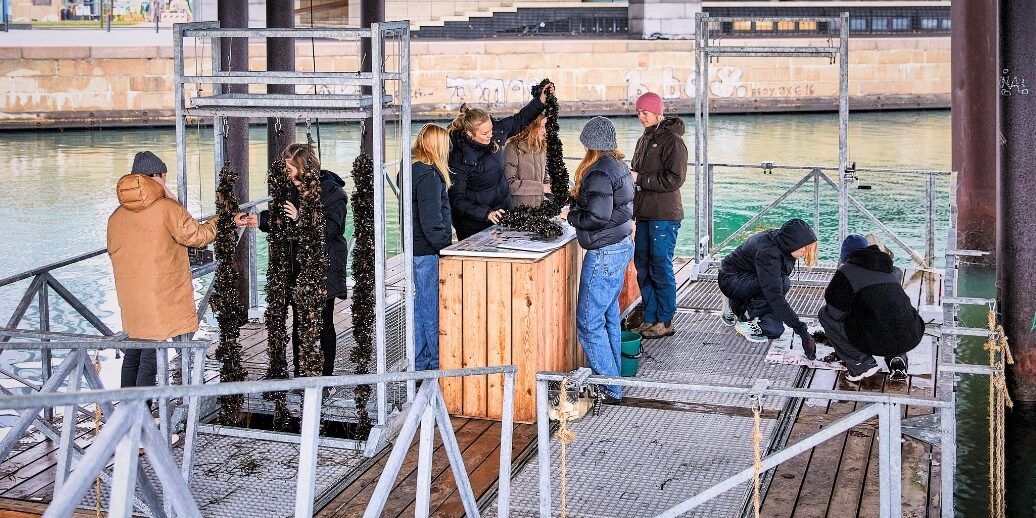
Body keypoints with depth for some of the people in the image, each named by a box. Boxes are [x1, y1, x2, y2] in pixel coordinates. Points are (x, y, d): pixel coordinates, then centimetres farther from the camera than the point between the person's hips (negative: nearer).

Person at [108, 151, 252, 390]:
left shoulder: (116, 217, 7)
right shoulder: (168, 208, -9)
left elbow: (114, 252, 14)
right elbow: (196, 235, -9)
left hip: (130, 300, 6)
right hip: (161, 299, -6)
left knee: (132, 357, 17)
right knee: (150, 361, -4)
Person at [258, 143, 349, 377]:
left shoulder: (332, 193, -10)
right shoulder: (295, 191, 10)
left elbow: (329, 229, -19)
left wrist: (299, 218, -27)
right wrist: (257, 219, -1)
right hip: (297, 269, 6)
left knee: (323, 324, 4)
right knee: (299, 323, 9)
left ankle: (325, 375, 14)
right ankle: (299, 376, 17)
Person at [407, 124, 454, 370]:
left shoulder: (412, 169, 12)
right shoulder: (429, 175, -18)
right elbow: (431, 220, -21)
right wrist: (445, 246, -15)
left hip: (417, 247, 10)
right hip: (428, 250, -10)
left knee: (422, 301, 16)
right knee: (432, 305, -4)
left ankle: (421, 359, 24)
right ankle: (437, 361, 2)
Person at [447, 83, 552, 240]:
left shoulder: (495, 132, -9)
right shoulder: (458, 159, -25)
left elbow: (519, 121, 10)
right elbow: (457, 201, -23)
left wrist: (541, 100, -3)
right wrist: (486, 214, -32)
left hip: (502, 213, 6)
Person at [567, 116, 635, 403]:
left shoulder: (599, 172, -19)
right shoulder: (620, 166, 11)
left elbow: (597, 217, -25)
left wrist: (572, 214, -8)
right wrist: (577, 199, 9)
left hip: (604, 253, -10)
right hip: (623, 246, 10)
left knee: (589, 323, -4)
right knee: (610, 317, 19)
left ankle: (610, 389, 0)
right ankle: (614, 378, 27)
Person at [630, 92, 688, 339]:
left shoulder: (672, 140, -10)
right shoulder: (644, 140, 17)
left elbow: (674, 179, -18)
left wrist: (640, 178, -17)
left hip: (664, 216, -8)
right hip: (644, 214, 8)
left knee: (661, 269, -3)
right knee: (643, 267, 10)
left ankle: (665, 322, 6)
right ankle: (650, 319, 19)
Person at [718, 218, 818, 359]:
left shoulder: (783, 244, -10)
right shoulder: (767, 252, -34)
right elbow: (774, 295, -41)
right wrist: (801, 330, -44)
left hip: (750, 281, 8)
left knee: (775, 330, -7)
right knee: (783, 283, -31)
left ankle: (736, 306, 13)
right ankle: (746, 320, -17)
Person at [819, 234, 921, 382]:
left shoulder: (847, 271, 2)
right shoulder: (893, 271, 20)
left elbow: (835, 313, -4)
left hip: (877, 341, -6)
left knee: (825, 314, 12)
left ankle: (862, 365, 10)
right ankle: (897, 360, 16)